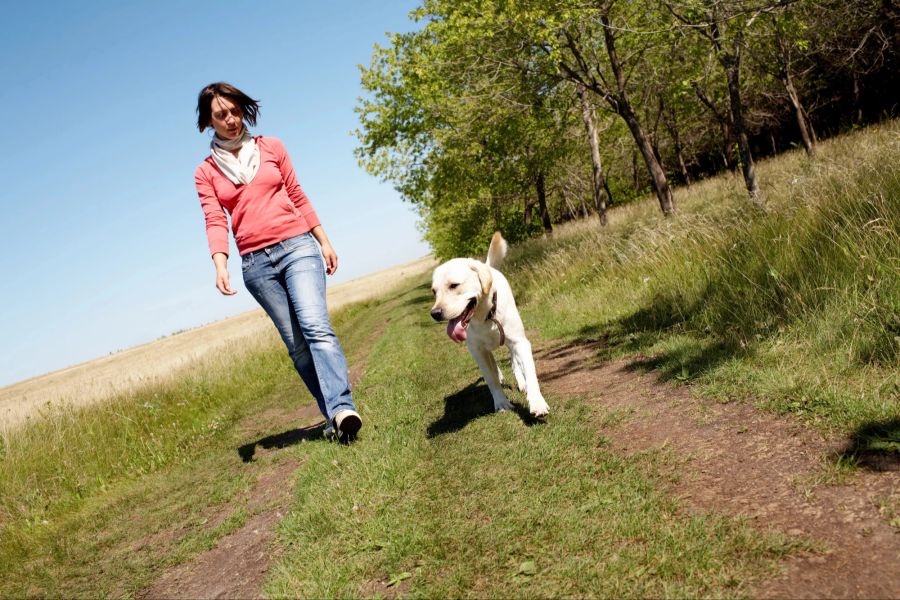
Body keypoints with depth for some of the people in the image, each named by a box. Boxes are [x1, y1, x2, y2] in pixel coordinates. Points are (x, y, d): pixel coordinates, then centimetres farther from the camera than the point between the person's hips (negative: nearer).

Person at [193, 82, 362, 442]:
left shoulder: (271, 147, 10)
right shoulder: (205, 172, 9)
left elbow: (298, 197, 13)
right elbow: (215, 221, -2)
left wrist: (324, 241, 10)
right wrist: (220, 264, -19)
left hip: (297, 246, -1)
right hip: (255, 263, 1)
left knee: (315, 326, -20)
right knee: (296, 344, 0)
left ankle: (342, 409, -29)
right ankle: (335, 416, 3)